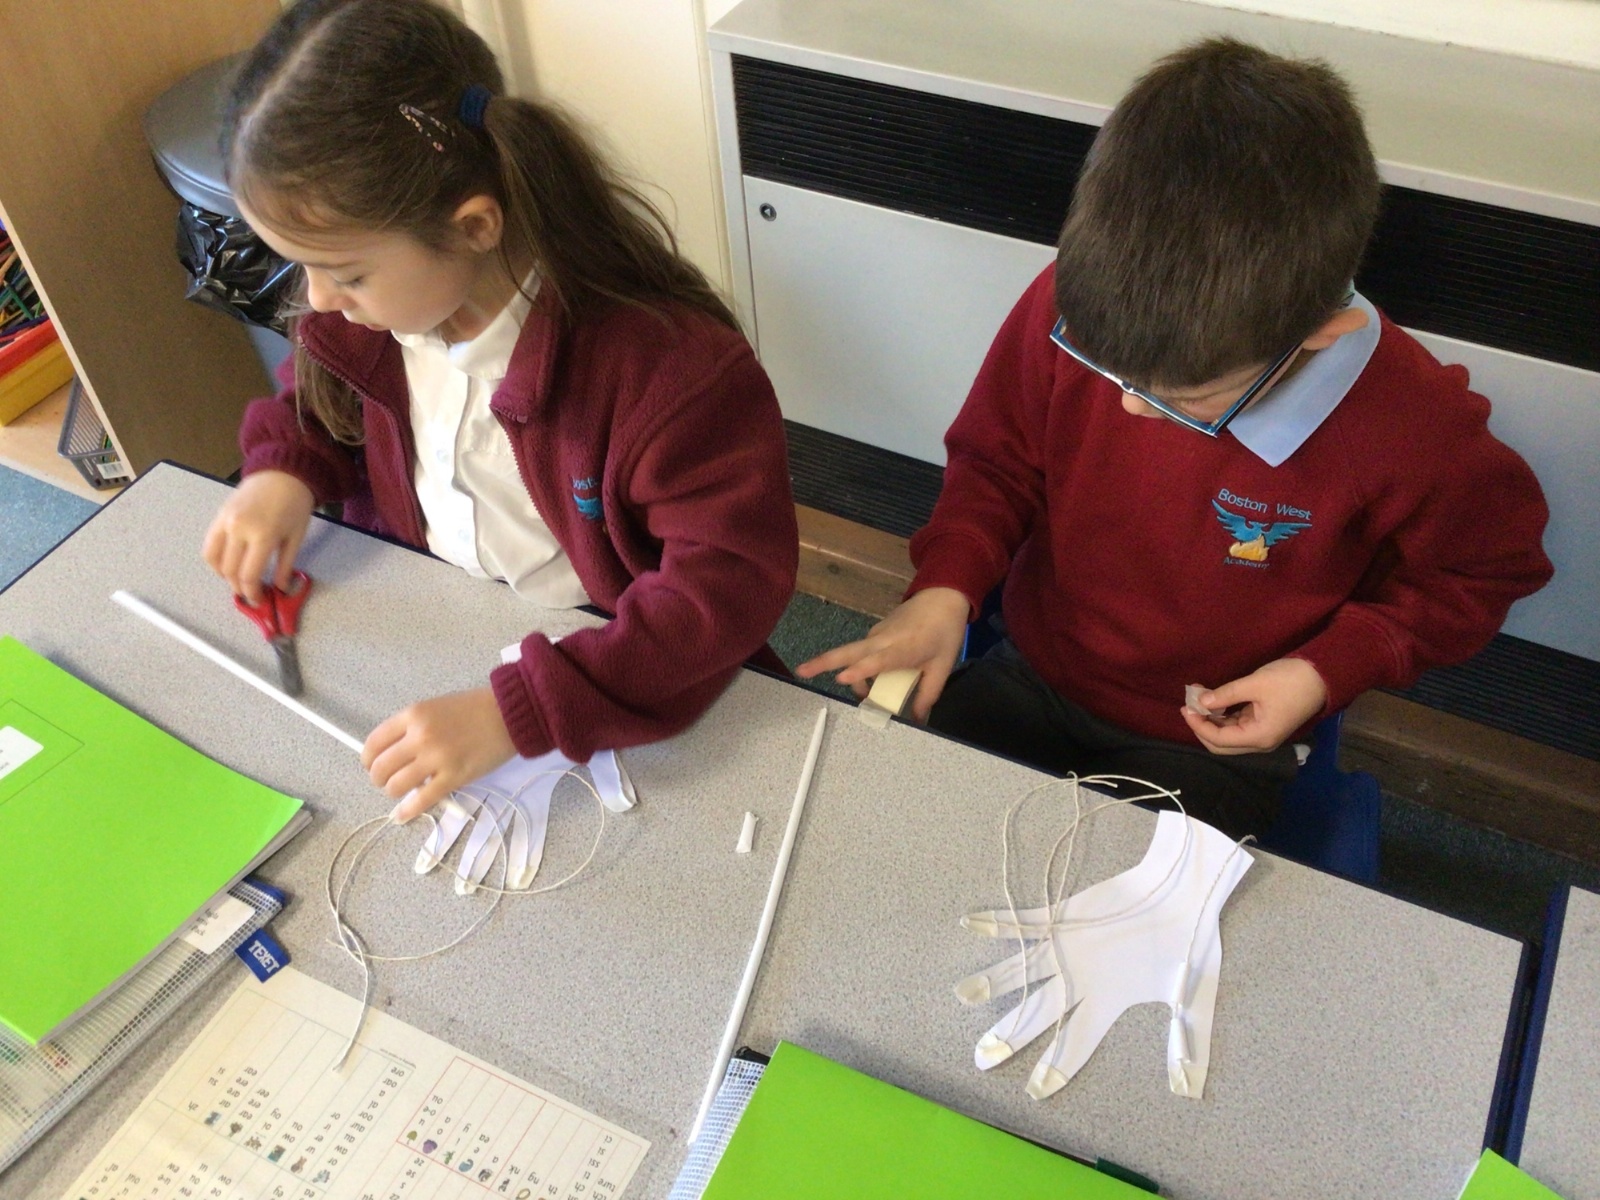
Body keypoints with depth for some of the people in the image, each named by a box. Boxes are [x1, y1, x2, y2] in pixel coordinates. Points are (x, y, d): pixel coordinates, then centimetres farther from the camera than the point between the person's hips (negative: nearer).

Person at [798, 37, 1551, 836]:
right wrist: (946, 586, -19)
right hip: (1029, 682, 2)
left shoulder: (1414, 426, -26)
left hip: (1210, 749, -2)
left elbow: (1482, 570, -4)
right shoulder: (1067, 309, -21)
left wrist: (1330, 670, -16)